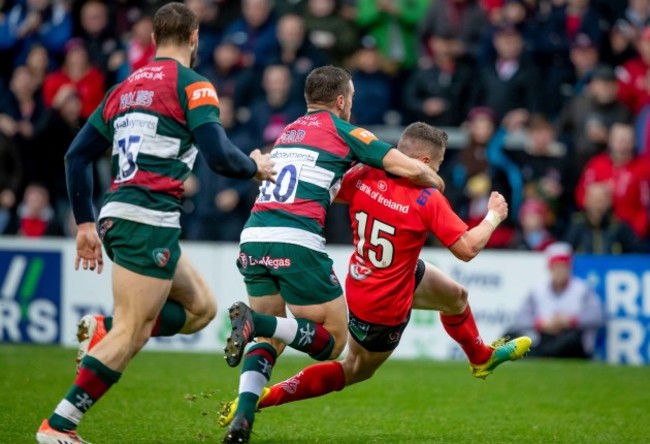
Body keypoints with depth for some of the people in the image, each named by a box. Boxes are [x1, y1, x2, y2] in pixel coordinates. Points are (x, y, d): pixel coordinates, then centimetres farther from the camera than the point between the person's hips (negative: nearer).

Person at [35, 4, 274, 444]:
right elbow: (220, 157, -14)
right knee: (131, 334, -8)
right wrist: (255, 167, 7)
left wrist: (86, 224, 19)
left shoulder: (125, 88, 18)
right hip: (149, 221, -8)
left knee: (201, 308, 17)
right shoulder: (192, 85, -4)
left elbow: (76, 156, 16)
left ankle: (103, 329, 3)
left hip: (117, 218, 8)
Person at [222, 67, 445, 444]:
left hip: (254, 238, 7)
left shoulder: (289, 131, 26)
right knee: (333, 341, 4)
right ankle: (255, 322, -20)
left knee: (271, 340, 20)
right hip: (297, 242, -7)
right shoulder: (342, 130, 5)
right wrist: (435, 181, 22)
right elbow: (409, 168, 1)